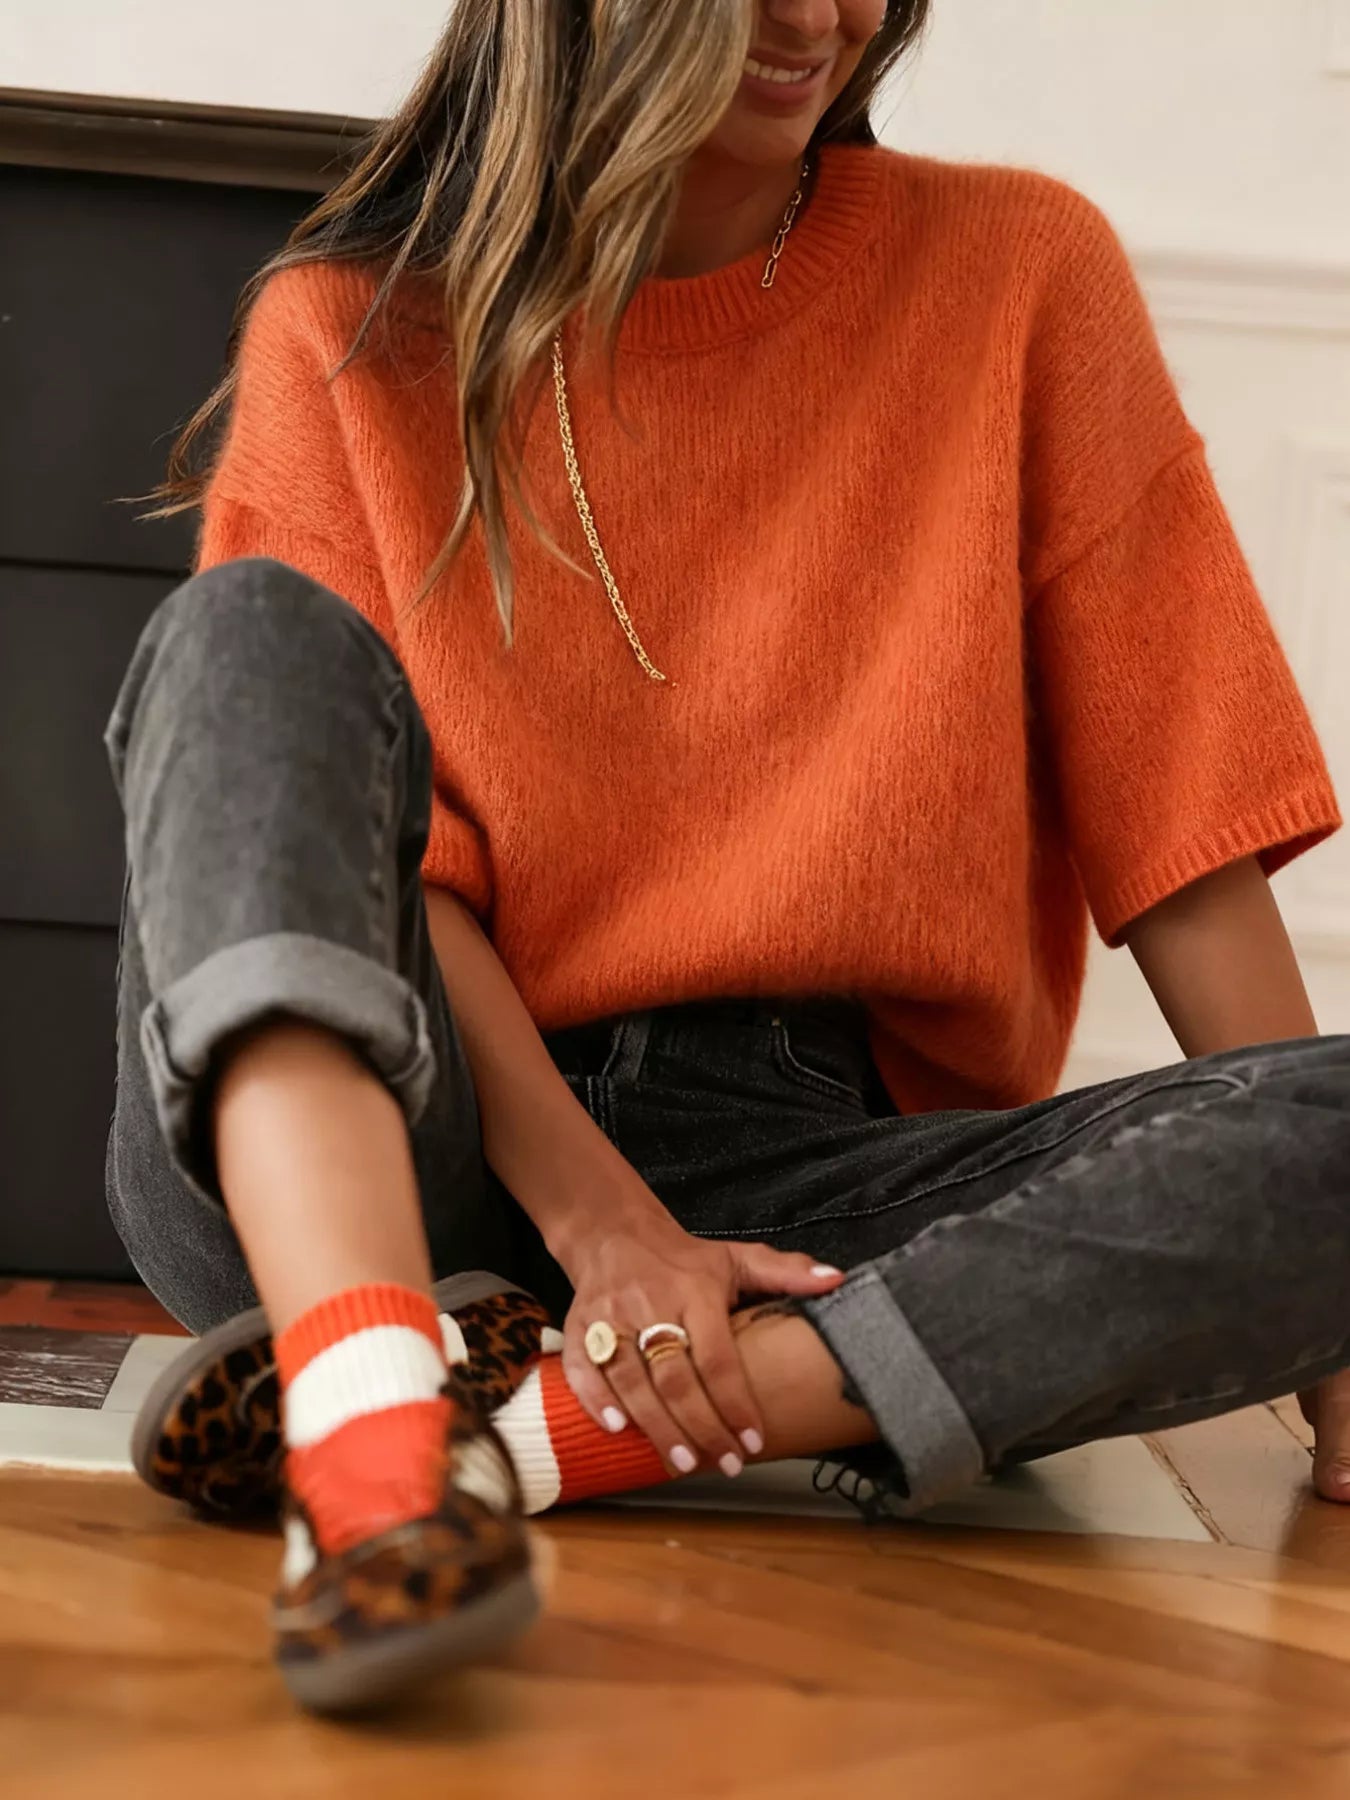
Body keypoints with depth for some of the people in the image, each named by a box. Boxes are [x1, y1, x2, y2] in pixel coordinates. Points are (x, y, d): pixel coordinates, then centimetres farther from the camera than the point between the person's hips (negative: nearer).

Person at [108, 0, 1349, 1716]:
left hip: (799, 1163, 1)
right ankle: (365, 1441, -41)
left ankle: (524, 1416, -28)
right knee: (252, 632, -20)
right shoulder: (351, 332, 7)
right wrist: (596, 1218, -18)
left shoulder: (1019, 271, 8)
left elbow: (1175, 800, 3)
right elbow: (375, 838, -3)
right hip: (347, 1178, 0)